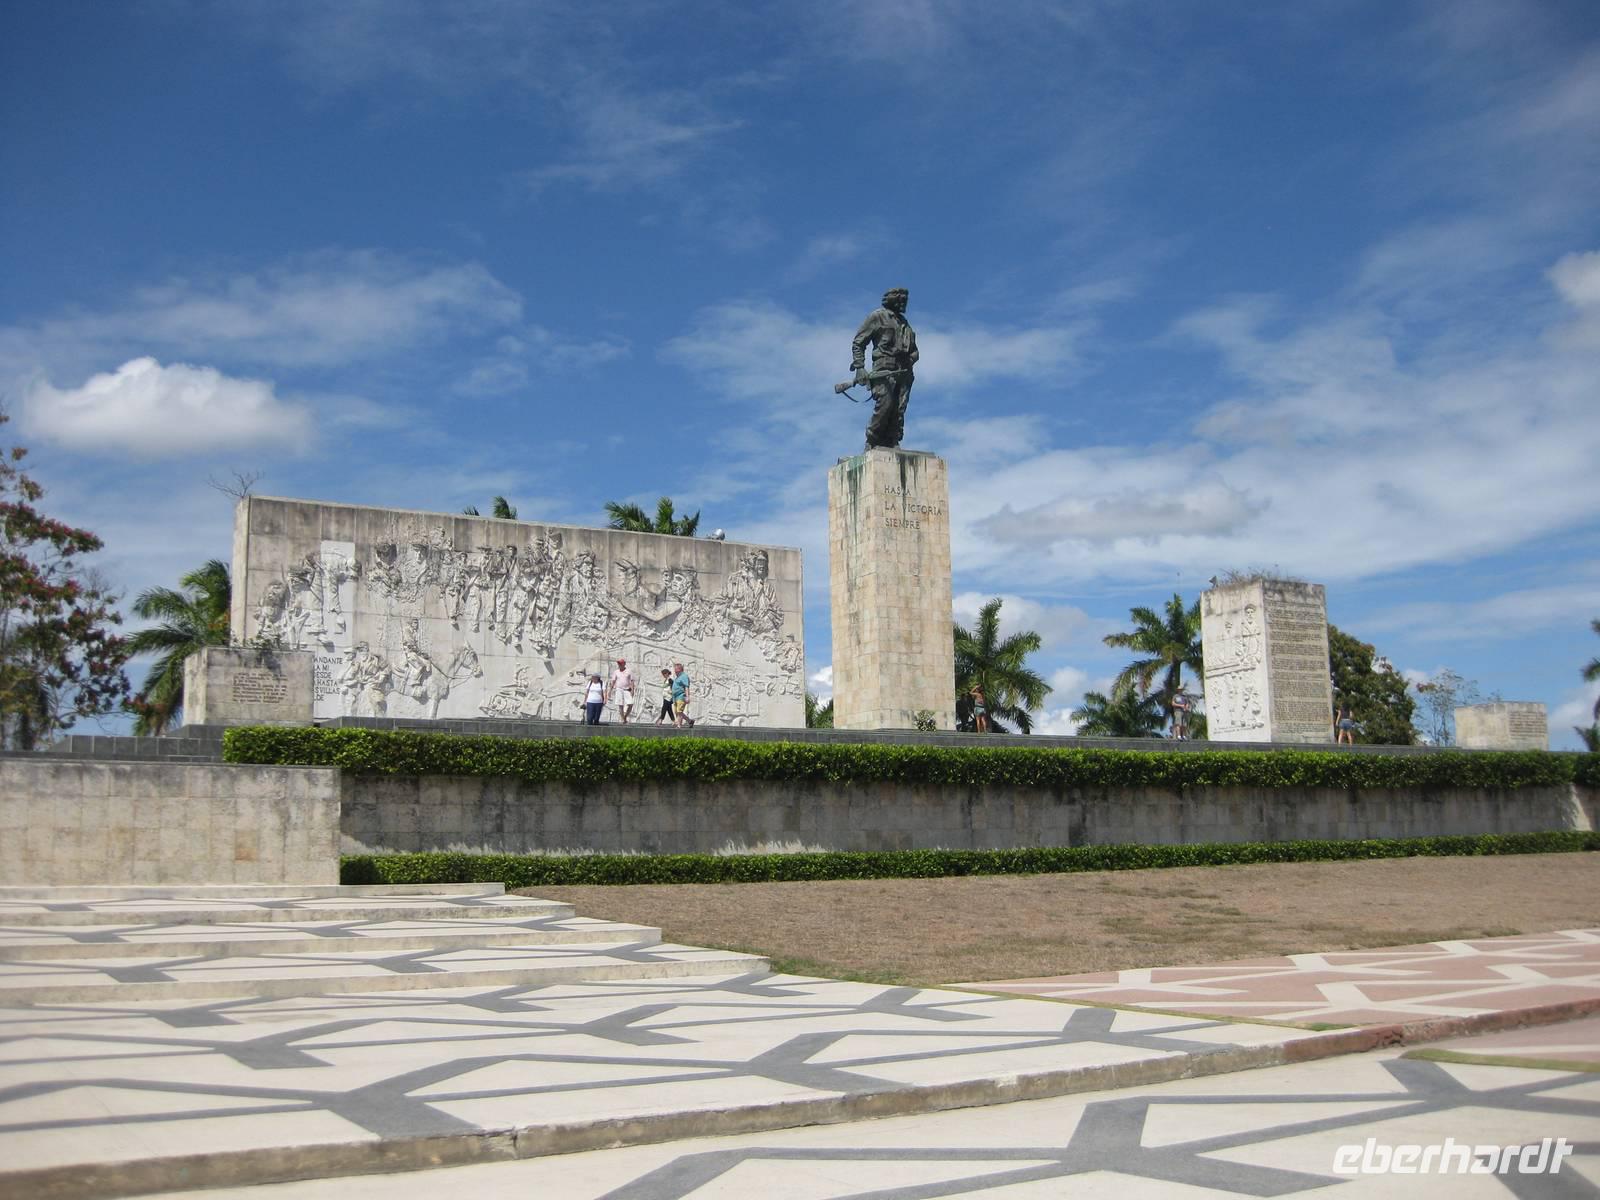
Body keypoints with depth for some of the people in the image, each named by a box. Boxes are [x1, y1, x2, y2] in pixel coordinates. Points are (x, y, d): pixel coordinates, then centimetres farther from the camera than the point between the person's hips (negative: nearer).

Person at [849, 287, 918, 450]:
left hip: (903, 372, 6)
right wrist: (859, 367, -8)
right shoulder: (877, 316, 9)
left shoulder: (904, 322, 29)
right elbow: (858, 343, 3)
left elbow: (913, 349, 32)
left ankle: (892, 444, -6)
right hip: (884, 368, -6)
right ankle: (872, 443, -12)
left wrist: (910, 360, 10)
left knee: (899, 409, -5)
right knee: (885, 404, -20)